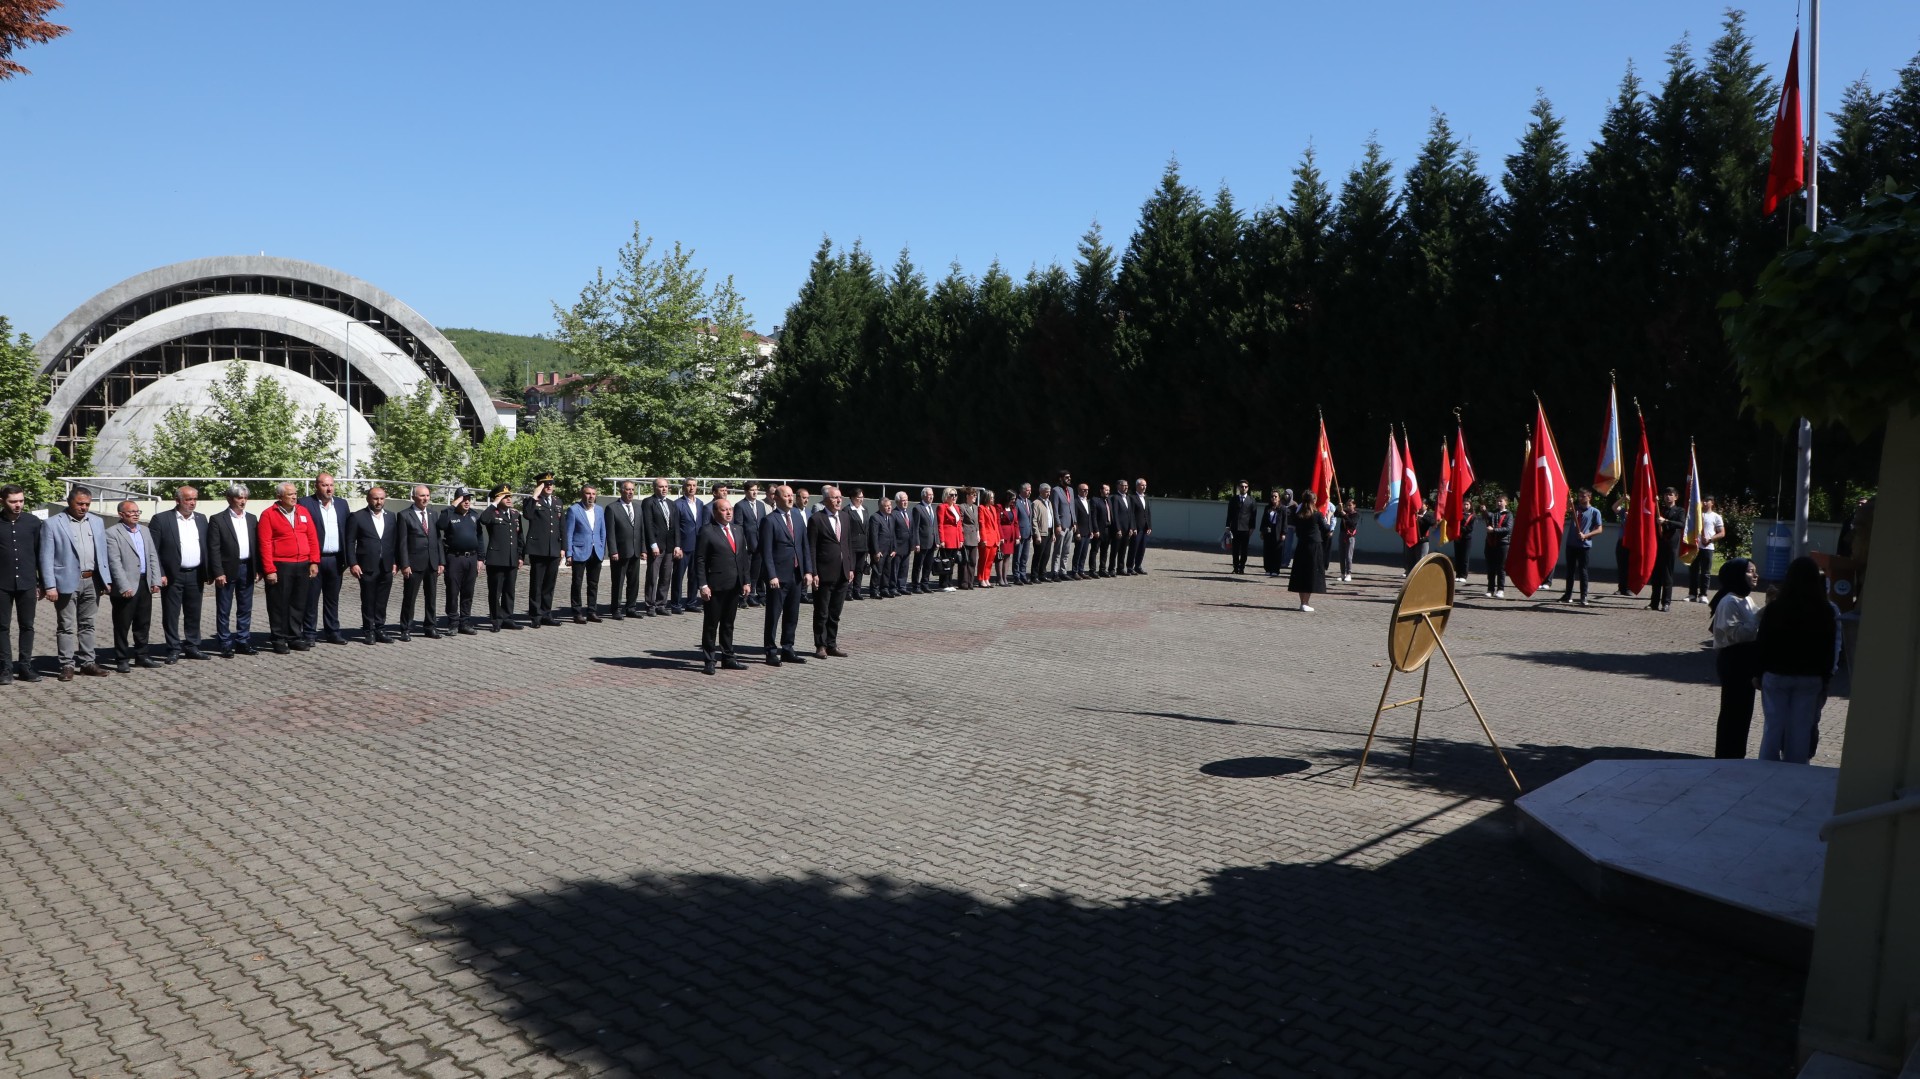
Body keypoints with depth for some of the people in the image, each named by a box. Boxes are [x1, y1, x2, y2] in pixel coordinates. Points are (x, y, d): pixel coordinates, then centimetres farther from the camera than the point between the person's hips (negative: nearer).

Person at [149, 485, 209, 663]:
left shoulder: (201, 520, 11)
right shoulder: (161, 520, -4)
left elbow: (207, 547, 12)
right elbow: (153, 550, -6)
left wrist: (208, 573, 6)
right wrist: (159, 574, -13)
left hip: (196, 575, 4)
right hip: (172, 576, -4)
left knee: (194, 614, 10)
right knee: (171, 615, 2)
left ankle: (192, 647, 18)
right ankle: (173, 649, 10)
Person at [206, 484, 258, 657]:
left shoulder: (252, 519, 10)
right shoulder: (218, 520, -4)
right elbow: (214, 549, -8)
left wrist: (258, 569, 5)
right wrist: (218, 572, -14)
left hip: (247, 569, 5)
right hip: (227, 569, -4)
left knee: (245, 609, 11)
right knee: (224, 610, 3)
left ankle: (243, 643, 19)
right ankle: (226, 646, 9)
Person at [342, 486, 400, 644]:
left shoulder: (391, 516, 9)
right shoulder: (357, 517, -2)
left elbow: (395, 540, 11)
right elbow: (350, 542, -3)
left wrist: (395, 562, 6)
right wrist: (352, 564, -9)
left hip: (386, 567, 3)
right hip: (367, 567, -3)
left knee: (382, 602, 8)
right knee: (368, 601, 4)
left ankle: (380, 630, 15)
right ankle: (369, 632, 12)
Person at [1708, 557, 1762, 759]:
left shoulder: (1746, 599, 13)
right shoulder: (1729, 602, -17)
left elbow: (1751, 630, 17)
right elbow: (1737, 633, -23)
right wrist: (1759, 616, -22)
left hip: (1745, 659, 10)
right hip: (1732, 660, -10)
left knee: (1744, 709, 14)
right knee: (1732, 710, -3)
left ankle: (1736, 755, 24)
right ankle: (1726, 756, 6)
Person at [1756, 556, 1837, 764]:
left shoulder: (1774, 608, -10)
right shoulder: (1825, 611, -5)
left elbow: (1761, 644, -4)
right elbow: (1829, 649, 2)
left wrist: (1758, 673, 6)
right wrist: (1825, 678, 12)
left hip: (1776, 675, -1)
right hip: (1810, 678, 1)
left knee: (1773, 727, 6)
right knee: (1801, 729, 7)